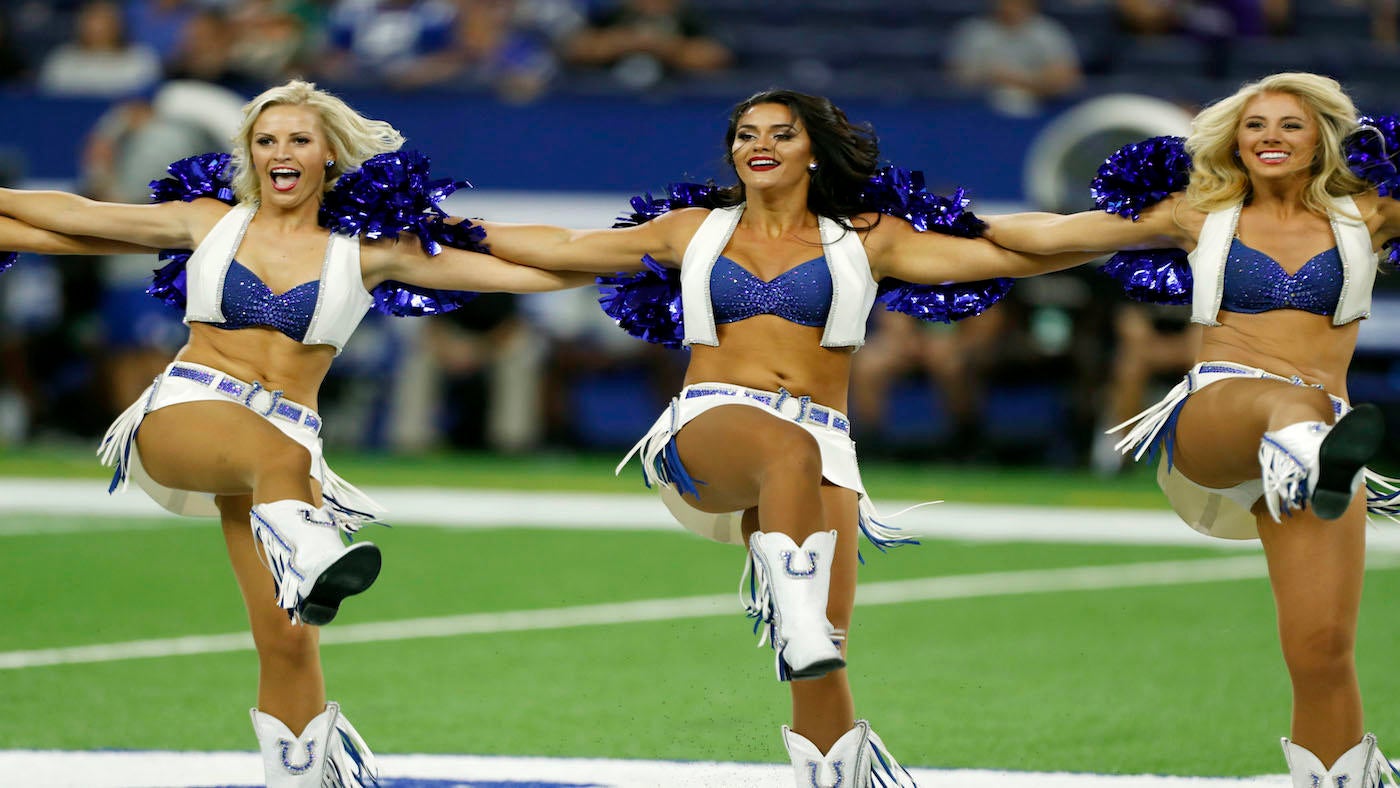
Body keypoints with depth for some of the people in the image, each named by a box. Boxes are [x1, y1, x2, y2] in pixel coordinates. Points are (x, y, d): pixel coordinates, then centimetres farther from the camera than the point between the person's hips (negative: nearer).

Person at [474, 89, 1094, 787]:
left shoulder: (865, 240, 18)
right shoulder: (696, 231, 22)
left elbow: (1002, 255, 13)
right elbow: (564, 248, 28)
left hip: (821, 444, 1)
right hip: (708, 423, -1)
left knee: (823, 656, -16)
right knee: (790, 451, -40)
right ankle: (795, 622, -52)